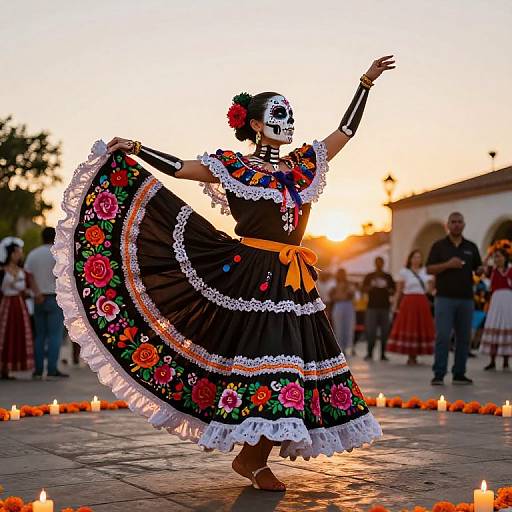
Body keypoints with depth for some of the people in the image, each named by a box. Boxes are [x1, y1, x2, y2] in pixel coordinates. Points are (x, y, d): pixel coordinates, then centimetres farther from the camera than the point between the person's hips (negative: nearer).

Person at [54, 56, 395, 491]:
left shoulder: (300, 165, 15)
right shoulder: (232, 166, 1)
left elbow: (346, 129, 20)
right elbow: (181, 168, -5)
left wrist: (366, 83, 20)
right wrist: (133, 151, -12)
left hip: (296, 283, 6)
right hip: (253, 278, -6)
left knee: (293, 356, 2)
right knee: (271, 355, -11)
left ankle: (253, 457, 12)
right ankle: (251, 459, 4)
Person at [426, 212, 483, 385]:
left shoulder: (471, 247, 13)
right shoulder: (439, 246, 5)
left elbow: (478, 268, 16)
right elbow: (429, 269, 0)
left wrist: (481, 270, -8)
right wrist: (448, 264, -15)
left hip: (466, 298, 3)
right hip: (445, 298, -3)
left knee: (464, 337, 5)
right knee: (442, 336, -8)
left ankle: (459, 374, 12)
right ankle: (439, 374, -5)